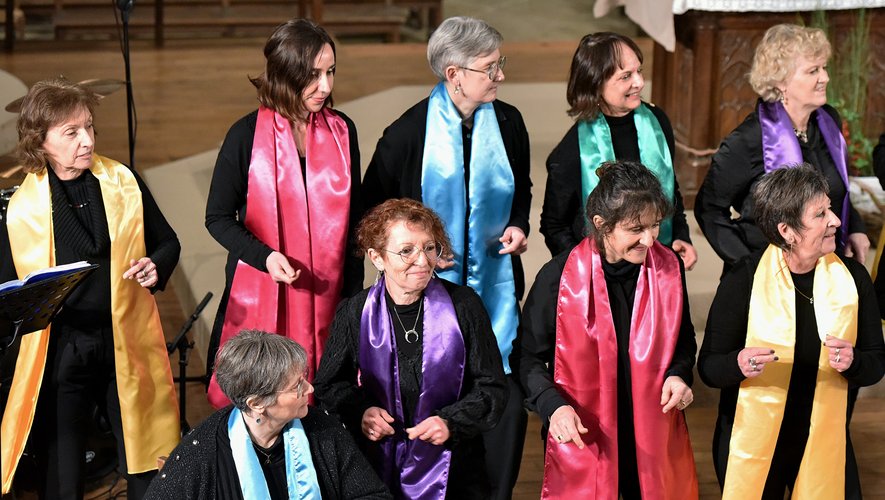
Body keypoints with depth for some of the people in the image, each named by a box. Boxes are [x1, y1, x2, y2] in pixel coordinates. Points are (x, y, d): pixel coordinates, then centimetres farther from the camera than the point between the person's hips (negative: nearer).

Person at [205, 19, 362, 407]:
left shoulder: (342, 131, 3)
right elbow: (218, 217, -1)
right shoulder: (248, 135, -6)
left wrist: (354, 294, 9)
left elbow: (352, 218, 11)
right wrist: (265, 257, -17)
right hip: (260, 298, -2)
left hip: (325, 295, 3)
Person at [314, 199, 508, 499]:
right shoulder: (353, 314, -3)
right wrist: (359, 411, -12)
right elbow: (328, 385, 8)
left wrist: (452, 422, -17)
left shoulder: (464, 305, -5)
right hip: (377, 467, 0)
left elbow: (492, 388, -1)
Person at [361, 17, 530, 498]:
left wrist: (518, 225, 1)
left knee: (507, 402, -2)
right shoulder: (409, 131, -9)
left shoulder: (508, 123, 2)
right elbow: (372, 206, 3)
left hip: (494, 285, 3)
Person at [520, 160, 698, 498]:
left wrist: (679, 375, -7)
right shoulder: (558, 278, -14)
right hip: (582, 438, -3)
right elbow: (530, 356, -4)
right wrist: (553, 406, -20)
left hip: (655, 436, 3)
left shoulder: (670, 268, -3)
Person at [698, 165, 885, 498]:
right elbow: (708, 367, -9)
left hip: (825, 443, 3)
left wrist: (853, 361, -21)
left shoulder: (852, 277, -4)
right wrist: (739, 364, -31)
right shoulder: (743, 280, -13)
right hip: (752, 443, -2)